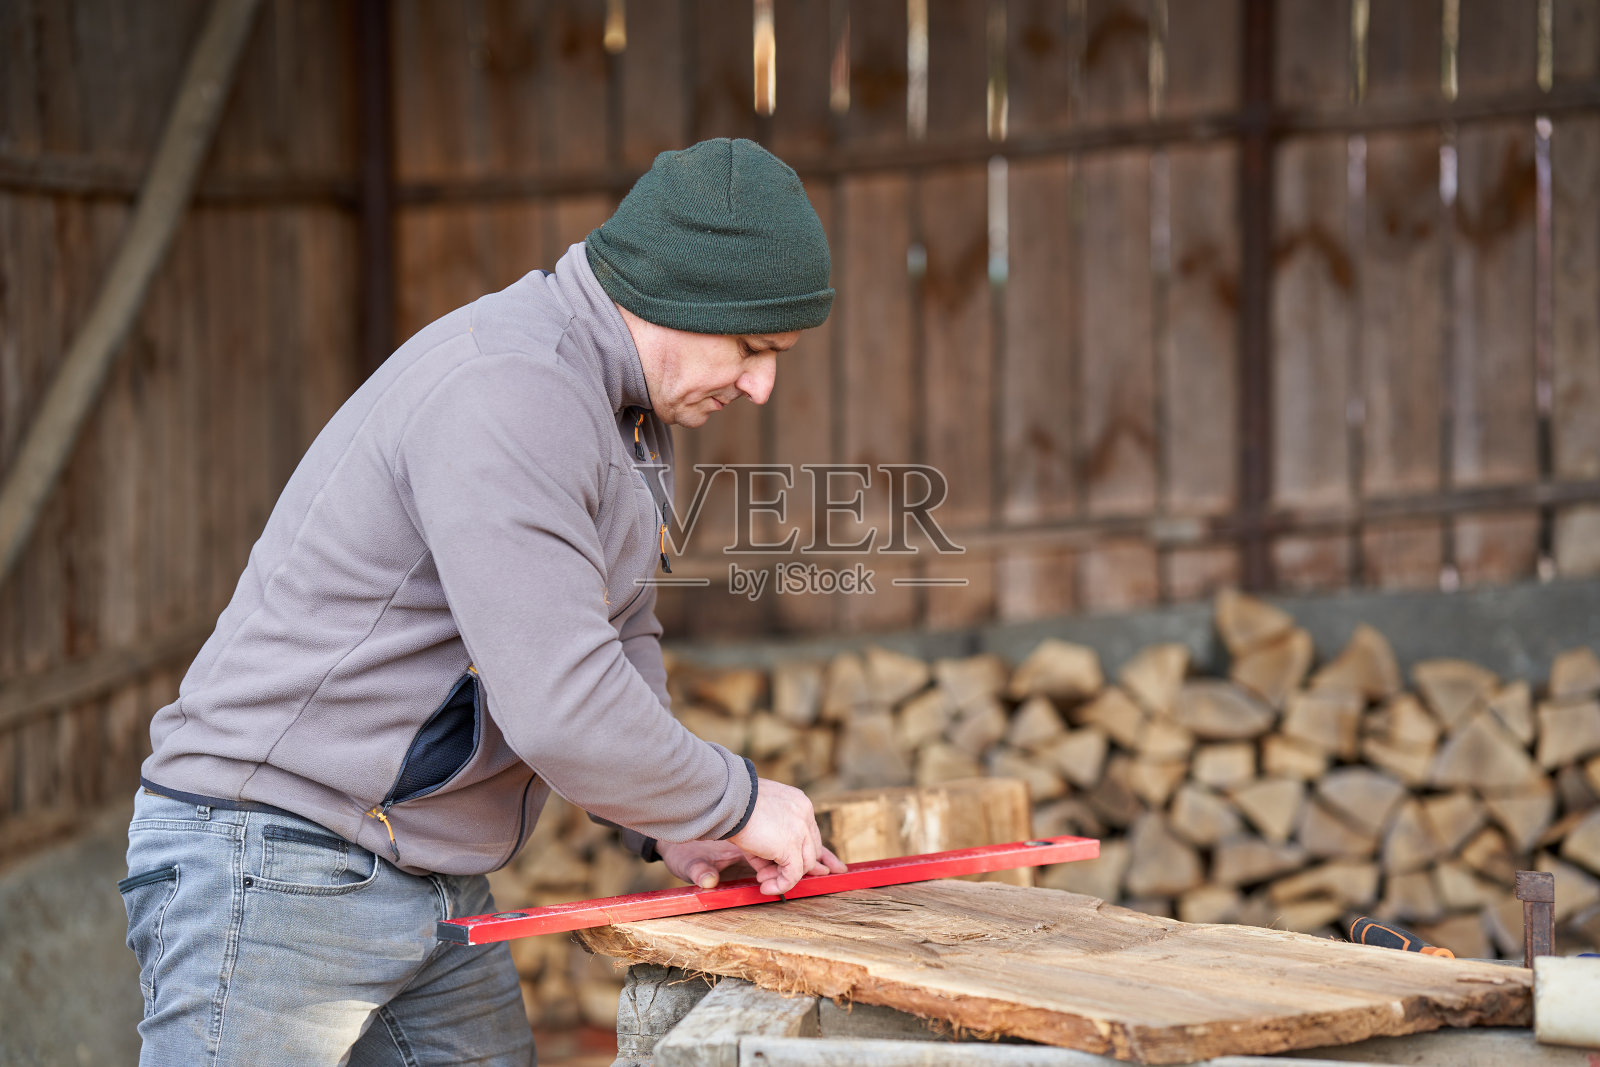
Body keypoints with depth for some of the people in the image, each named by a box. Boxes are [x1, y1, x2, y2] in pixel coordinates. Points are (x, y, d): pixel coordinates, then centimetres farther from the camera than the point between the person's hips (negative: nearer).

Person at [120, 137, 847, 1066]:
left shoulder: (634, 409, 11)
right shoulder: (506, 391, -24)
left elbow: (618, 639, 20)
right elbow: (560, 709, -29)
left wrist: (673, 829, 5)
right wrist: (734, 801, -14)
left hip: (438, 882, 10)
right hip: (275, 866, -10)